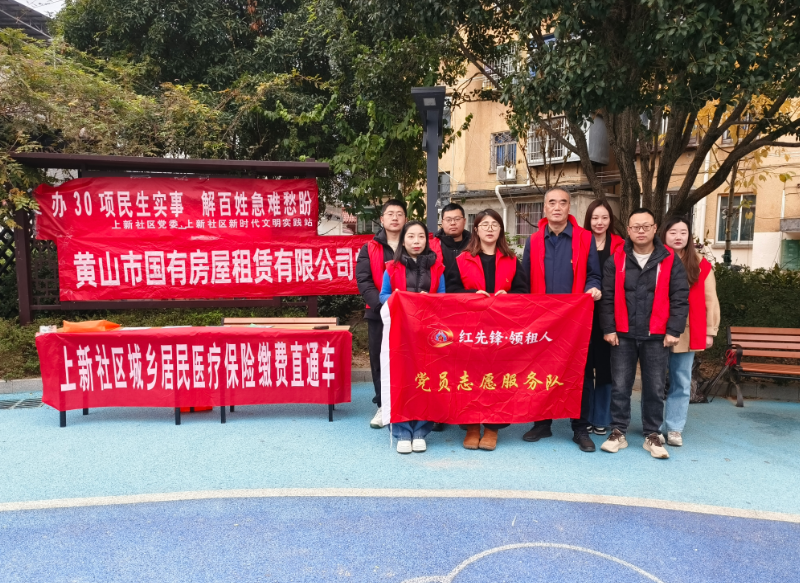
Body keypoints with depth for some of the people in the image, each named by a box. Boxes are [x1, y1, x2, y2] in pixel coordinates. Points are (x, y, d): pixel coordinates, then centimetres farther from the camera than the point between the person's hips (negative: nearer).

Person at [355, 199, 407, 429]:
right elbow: (363, 280, -3)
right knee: (380, 360, 6)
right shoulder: (370, 249, 8)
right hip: (379, 313, 1)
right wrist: (381, 302, -17)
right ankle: (383, 406, 19)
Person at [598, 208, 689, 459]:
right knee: (620, 386, 5)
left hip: (657, 337, 0)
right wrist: (608, 328, -3)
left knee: (655, 388, 7)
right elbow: (607, 297, 2)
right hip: (623, 335, 0)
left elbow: (680, 298, 1)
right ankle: (618, 432, 17)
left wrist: (674, 330, -6)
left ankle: (652, 435, 20)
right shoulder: (616, 260, 3)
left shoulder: (669, 261, 3)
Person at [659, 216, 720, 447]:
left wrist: (710, 331, 4)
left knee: (681, 382, 8)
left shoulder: (701, 265, 6)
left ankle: (674, 428, 18)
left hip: (687, 334, 2)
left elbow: (709, 300, 8)